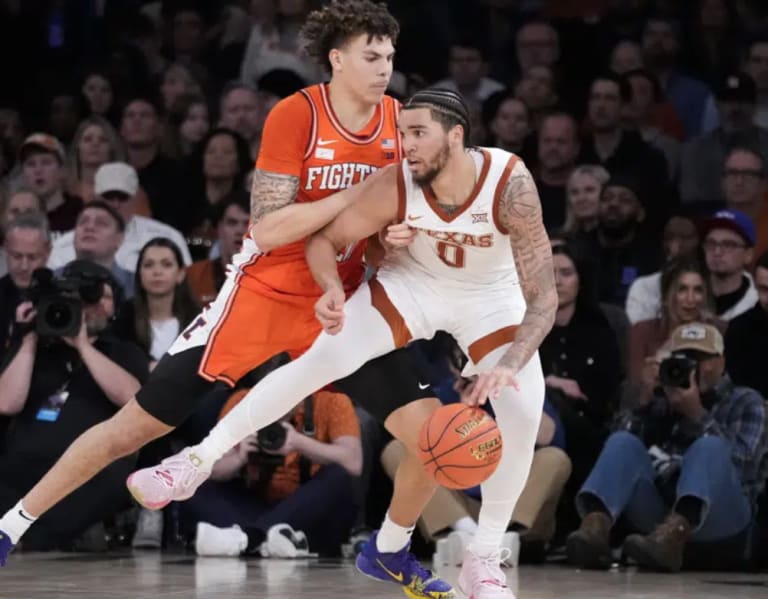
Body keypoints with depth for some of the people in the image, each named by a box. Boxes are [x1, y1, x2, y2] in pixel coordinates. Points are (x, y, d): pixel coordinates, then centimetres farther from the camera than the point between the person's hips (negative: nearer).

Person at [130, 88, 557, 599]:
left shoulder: (511, 184, -36)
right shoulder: (393, 186, -30)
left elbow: (544, 296, -35)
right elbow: (324, 239, -14)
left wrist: (510, 365, -50)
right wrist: (332, 289, -36)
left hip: (491, 297, 0)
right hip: (413, 282, 1)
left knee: (523, 413, -16)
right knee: (321, 359, -15)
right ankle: (200, 460, -4)